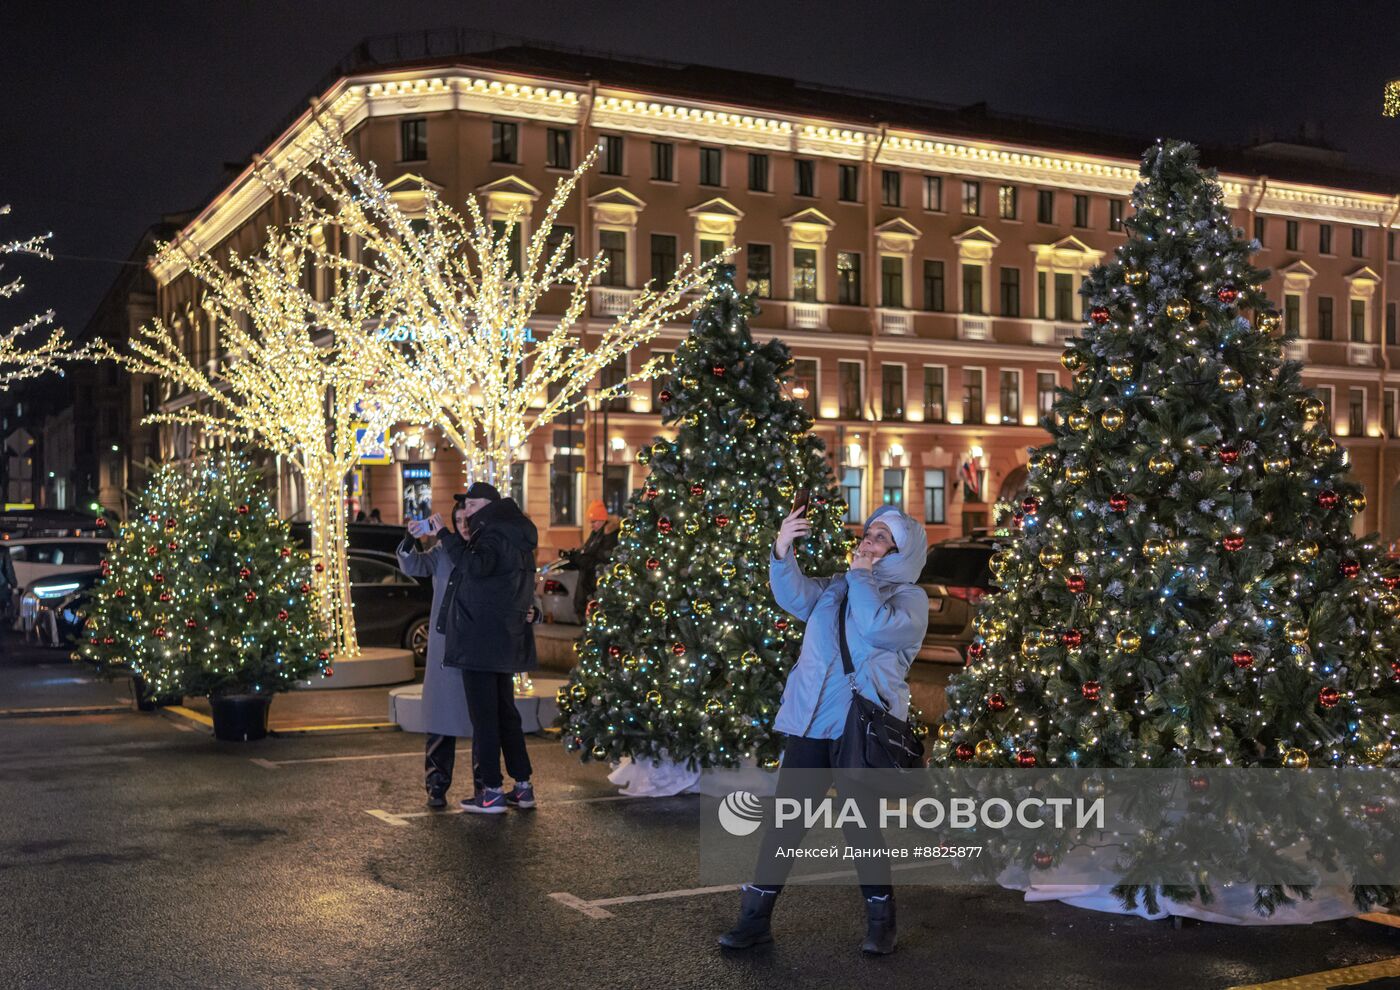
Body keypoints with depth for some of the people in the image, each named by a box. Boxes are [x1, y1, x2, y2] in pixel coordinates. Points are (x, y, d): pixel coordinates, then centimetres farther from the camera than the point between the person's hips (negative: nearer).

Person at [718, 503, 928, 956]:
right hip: (809, 723, 4)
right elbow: (795, 597, -4)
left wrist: (861, 577, -9)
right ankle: (755, 916, 12)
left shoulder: (910, 597, 2)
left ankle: (880, 921, 20)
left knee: (861, 823, 1)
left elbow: (880, 628, -19)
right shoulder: (837, 586, 15)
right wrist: (782, 553, -19)